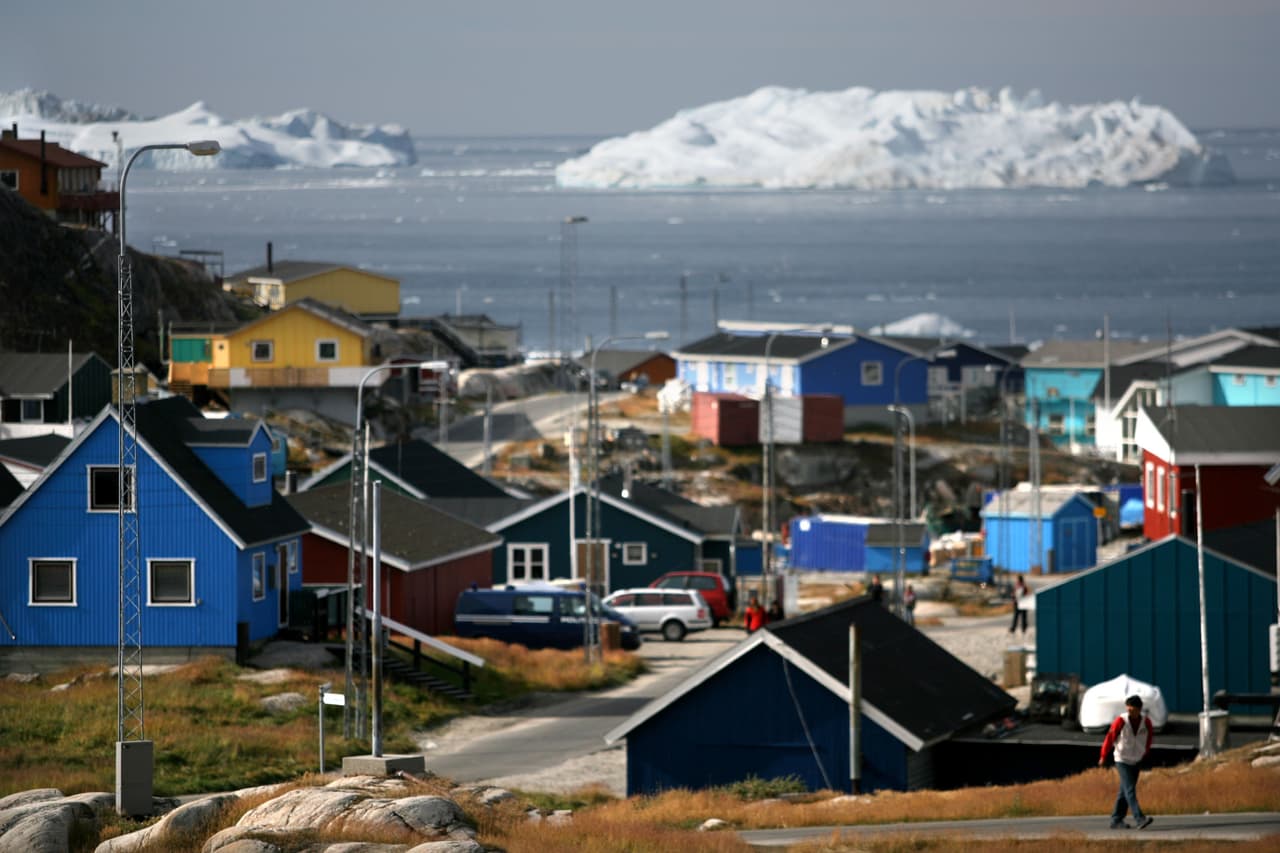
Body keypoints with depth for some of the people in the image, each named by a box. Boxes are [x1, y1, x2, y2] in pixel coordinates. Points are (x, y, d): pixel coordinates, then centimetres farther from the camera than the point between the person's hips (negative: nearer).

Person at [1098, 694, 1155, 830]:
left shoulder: (1146, 722, -6)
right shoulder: (1121, 721, -17)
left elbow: (1148, 739, 11)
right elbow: (1110, 738, -7)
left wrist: (1145, 754, 22)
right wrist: (1103, 757, 1)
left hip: (1136, 761, 5)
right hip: (1122, 760, -5)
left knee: (1124, 791, 10)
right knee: (1130, 790, -15)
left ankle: (1116, 820, 18)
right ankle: (1139, 819, -26)